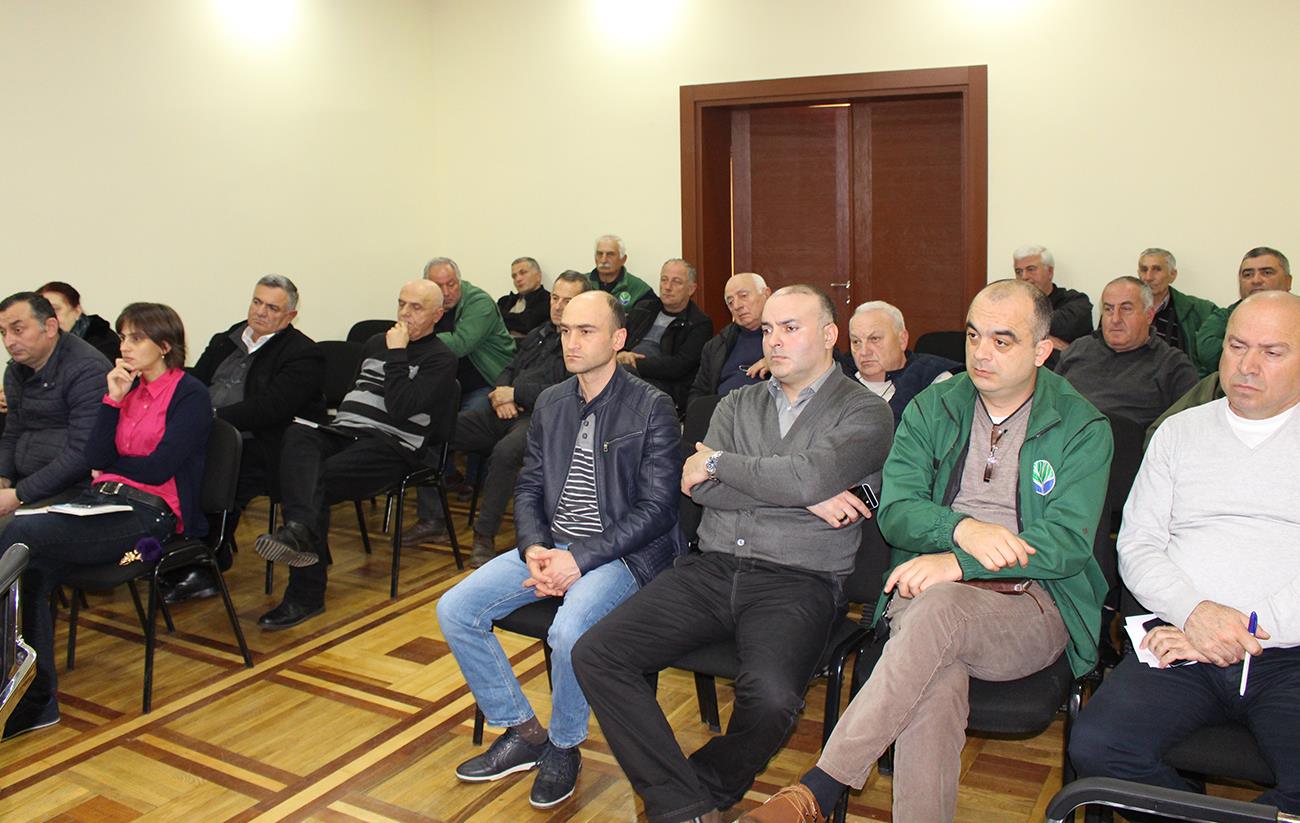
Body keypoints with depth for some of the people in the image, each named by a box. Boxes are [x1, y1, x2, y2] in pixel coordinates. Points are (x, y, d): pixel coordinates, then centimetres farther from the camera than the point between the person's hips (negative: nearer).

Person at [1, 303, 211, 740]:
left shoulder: (190, 395, -2)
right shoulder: (128, 388, 20)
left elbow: (158, 468, -9)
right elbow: (96, 457, 9)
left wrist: (110, 466, 7)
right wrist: (113, 398, 3)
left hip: (152, 512, -6)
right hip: (103, 501, 6)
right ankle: (36, 700, -16)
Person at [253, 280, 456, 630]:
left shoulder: (440, 359, 4)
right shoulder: (376, 343, 27)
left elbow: (402, 408, -11)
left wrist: (396, 355, -6)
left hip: (391, 446, -6)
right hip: (342, 432, 6)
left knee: (317, 480, -31)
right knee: (296, 435, -30)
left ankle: (305, 595, -38)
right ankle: (301, 528, -46)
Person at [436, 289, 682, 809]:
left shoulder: (651, 407, -8)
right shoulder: (550, 403, 11)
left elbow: (657, 508, -12)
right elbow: (529, 489, 13)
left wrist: (580, 559, -19)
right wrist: (535, 549, -8)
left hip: (619, 552, -6)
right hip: (550, 547, 7)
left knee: (569, 630, -33)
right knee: (454, 611, -7)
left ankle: (563, 747, -2)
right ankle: (522, 732, 8)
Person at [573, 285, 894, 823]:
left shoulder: (864, 412, 4)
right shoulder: (737, 405, 18)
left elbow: (807, 477, -16)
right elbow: (700, 486, 1)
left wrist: (720, 462, -1)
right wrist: (804, 496, -8)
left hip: (798, 582, -4)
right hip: (711, 569, 5)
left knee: (770, 698, -34)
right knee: (594, 654, -14)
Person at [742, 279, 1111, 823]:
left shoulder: (1082, 428, 5)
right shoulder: (931, 409, 13)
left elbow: (1069, 542, -7)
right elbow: (894, 512, 4)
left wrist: (957, 563, -18)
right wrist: (959, 527, -18)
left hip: (1032, 604, -2)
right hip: (927, 594, 2)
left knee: (939, 607, -36)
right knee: (935, 689, -34)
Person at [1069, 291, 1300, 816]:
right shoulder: (1180, 432, 18)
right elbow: (1137, 546, 11)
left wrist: (1248, 630, -11)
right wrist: (1193, 610, -8)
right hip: (1182, 643, 2)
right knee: (1095, 747, -23)